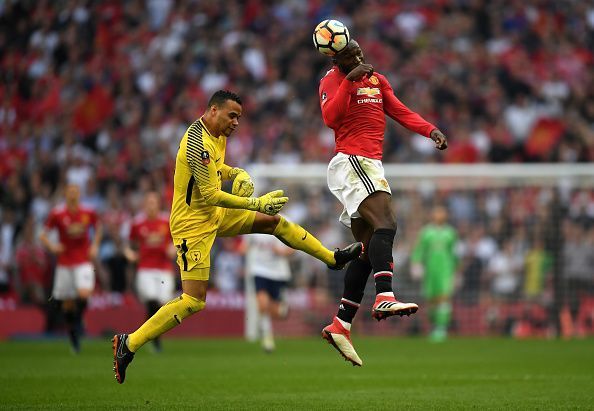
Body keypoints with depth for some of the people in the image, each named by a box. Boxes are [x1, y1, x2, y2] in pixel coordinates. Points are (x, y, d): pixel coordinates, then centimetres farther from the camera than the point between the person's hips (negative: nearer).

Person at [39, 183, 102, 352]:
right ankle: (71, 327, 29)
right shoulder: (57, 214, -5)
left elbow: (98, 228, 19)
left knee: (84, 293, -22)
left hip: (84, 261, 0)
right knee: (67, 302, 4)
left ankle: (78, 318, 6)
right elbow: (43, 235, 3)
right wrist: (52, 246, -16)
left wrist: (95, 246, 6)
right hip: (64, 262, 0)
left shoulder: (88, 213, 0)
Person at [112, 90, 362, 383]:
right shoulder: (198, 143, -25)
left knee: (275, 221, 12)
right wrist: (257, 203, -23)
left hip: (215, 215, 10)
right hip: (193, 224, -10)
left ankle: (333, 258, 28)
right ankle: (128, 344, -8)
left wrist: (237, 174, 4)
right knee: (193, 302, -13)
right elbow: (211, 195, -25)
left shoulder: (218, 135, 6)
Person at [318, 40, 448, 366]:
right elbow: (330, 118, -19)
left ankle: (340, 326, 7)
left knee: (367, 250, 6)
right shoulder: (332, 80, -2)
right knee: (385, 224, -28)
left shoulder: (376, 79, 19)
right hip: (351, 162, -8)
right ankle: (385, 298, -43)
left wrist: (431, 131, 2)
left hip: (370, 165, 8)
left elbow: (401, 112, 17)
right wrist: (349, 80, -24)